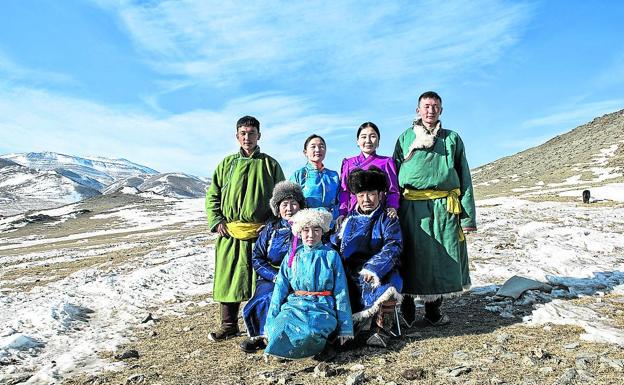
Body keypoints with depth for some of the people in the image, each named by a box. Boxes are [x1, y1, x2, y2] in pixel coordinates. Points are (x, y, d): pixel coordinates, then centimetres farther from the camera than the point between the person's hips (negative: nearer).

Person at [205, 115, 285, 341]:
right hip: (229, 233, 2)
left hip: (259, 233, -2)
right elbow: (212, 195, 13)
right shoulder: (227, 163, 10)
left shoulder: (270, 165, 5)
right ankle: (229, 326, 25)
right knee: (227, 278, 8)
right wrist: (216, 221, 0)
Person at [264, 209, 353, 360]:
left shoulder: (331, 255, 4)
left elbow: (341, 293, 4)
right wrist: (270, 322, 1)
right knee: (279, 328, -30)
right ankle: (318, 344, -8)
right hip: (294, 305, 2)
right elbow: (280, 288, 8)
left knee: (309, 331, -34)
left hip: (322, 307, -2)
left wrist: (345, 328, 1)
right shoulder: (292, 256, 10)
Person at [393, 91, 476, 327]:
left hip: (444, 208, 1)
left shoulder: (452, 139, 14)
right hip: (411, 208, -1)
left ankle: (433, 310, 21)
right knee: (412, 258, 1)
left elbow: (464, 177, 9)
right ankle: (407, 303, 18)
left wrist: (468, 216, 1)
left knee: (441, 258, 6)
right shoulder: (405, 138, 13)